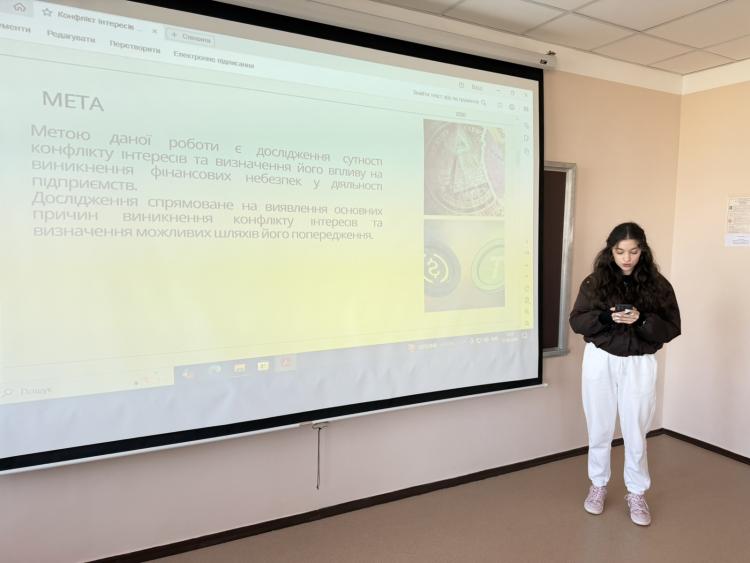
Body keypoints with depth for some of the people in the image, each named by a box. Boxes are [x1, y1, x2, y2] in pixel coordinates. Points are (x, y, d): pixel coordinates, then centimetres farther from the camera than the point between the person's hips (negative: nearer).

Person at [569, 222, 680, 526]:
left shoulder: (657, 284, -3)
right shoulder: (595, 282, -3)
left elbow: (672, 328, -3)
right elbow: (576, 321, -3)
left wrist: (641, 320, -22)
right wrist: (605, 317, -21)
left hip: (639, 365, 0)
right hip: (600, 361, 1)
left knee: (635, 433, 8)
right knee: (600, 430, 12)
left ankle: (637, 493, 28)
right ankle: (598, 484, 32)